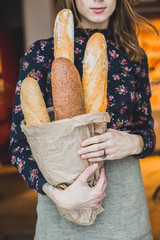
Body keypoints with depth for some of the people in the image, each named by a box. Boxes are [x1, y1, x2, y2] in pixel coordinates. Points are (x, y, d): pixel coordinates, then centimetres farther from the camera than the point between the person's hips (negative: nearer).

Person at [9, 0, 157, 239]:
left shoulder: (134, 57, 2)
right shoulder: (42, 53, -6)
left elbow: (148, 131, 8)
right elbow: (19, 141, -7)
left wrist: (133, 143, -15)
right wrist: (55, 192, -23)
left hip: (125, 201, 3)